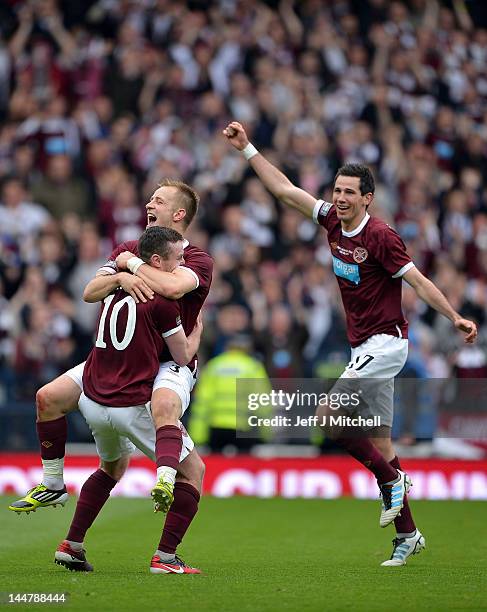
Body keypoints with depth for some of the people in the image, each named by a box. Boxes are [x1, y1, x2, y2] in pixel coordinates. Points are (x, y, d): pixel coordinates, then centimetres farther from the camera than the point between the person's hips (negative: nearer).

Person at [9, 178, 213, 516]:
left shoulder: (198, 260, -8)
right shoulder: (128, 250, 12)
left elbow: (173, 286, -31)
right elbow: (90, 292, 0)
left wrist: (133, 262, -15)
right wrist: (120, 276, -21)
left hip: (170, 364, -6)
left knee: (164, 404, -41)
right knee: (49, 397, -3)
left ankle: (166, 481, -58)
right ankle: (52, 486, 11)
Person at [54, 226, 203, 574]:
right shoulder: (163, 300, -12)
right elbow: (183, 357, -4)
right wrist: (198, 328, 15)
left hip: (93, 401, 8)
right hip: (133, 407, -8)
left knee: (114, 466, 33)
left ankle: (71, 546, 27)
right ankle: (164, 557, -2)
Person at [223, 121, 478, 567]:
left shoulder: (380, 237, -15)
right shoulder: (332, 221, 4)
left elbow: (418, 281, -13)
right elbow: (285, 190, 9)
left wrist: (456, 318, -19)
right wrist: (247, 148, 6)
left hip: (386, 343, -8)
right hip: (364, 347, 8)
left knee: (328, 416, -18)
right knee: (378, 441, 8)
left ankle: (393, 479, -4)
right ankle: (407, 534, 13)